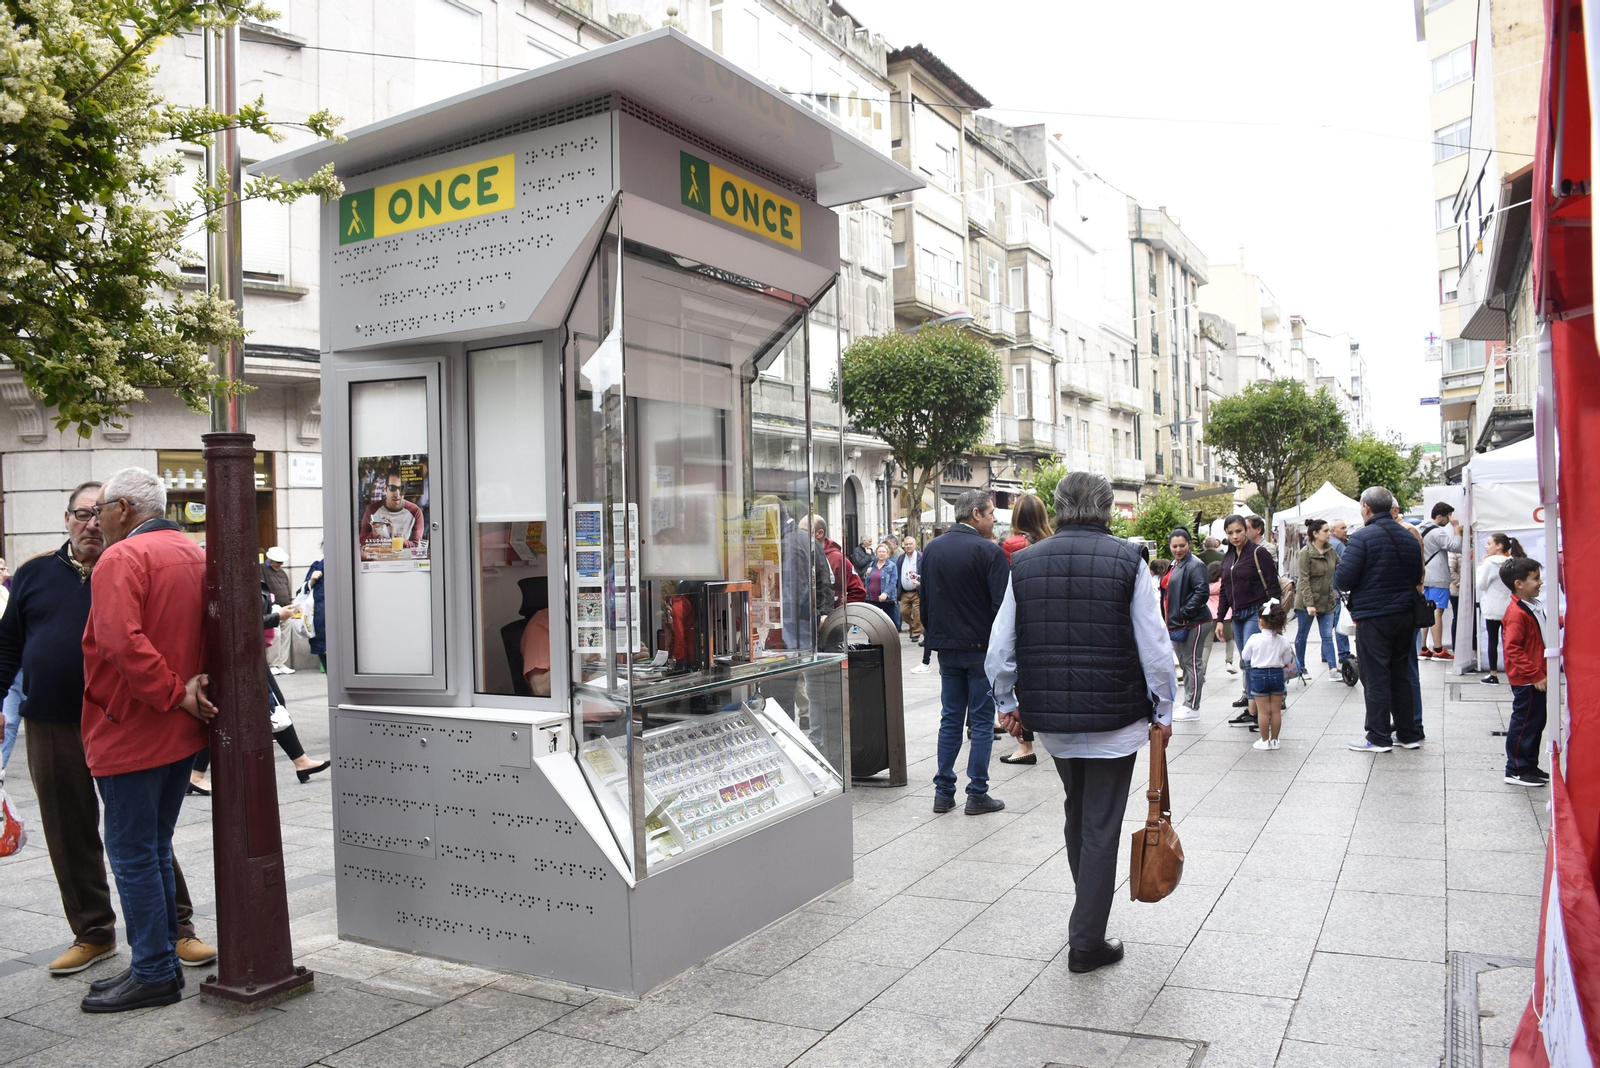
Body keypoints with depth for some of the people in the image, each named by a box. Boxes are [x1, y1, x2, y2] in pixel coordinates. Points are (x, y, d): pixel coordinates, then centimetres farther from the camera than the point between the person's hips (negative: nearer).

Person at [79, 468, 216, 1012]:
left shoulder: (122, 558, -15)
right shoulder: (194, 555, 12)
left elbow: (122, 642, -29)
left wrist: (176, 694, -23)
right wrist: (189, 688, 6)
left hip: (131, 733, -8)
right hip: (181, 731, 8)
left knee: (132, 854, 1)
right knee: (155, 849, 18)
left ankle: (153, 974, 7)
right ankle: (162, 960, 25)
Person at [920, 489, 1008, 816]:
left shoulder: (931, 549, 6)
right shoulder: (989, 551, -14)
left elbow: (924, 600, 12)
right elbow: (1002, 603, -16)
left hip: (946, 648, 6)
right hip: (981, 647, -6)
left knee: (950, 719, 12)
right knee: (982, 721, 4)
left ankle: (943, 793, 15)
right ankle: (977, 795, 7)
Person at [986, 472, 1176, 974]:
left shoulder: (1025, 563, 0)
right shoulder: (1127, 561, -9)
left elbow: (1000, 648, 3)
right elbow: (1155, 646, -8)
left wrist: (1007, 701, 16)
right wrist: (1162, 709, 4)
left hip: (1050, 718, 4)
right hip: (1114, 716, -4)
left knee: (1077, 814, 23)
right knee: (1101, 828, 6)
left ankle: (1087, 921, 37)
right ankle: (1087, 943, 13)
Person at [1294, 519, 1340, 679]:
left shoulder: (1330, 550, 5)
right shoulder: (1306, 553, -13)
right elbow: (1303, 580, -16)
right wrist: (1309, 603, -21)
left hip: (1327, 600, 5)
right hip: (1307, 602, -5)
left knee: (1327, 636, 2)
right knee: (1302, 635, 8)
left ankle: (1333, 668, 0)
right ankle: (1301, 667, 19)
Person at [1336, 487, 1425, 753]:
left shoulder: (1362, 537, -13)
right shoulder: (1409, 538, 9)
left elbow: (1343, 579, -17)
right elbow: (1417, 577, 18)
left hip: (1373, 617, -7)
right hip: (1404, 615, 7)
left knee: (1375, 677, -1)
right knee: (1401, 674, 15)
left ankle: (1379, 737, 4)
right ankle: (1408, 733, 21)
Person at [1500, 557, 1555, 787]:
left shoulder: (1535, 606, 9)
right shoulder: (1517, 613, -22)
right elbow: (1513, 650, -25)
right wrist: (1535, 675, -24)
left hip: (1537, 677, 10)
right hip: (1526, 681, -10)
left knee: (1536, 723, 16)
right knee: (1524, 723, -1)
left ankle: (1530, 766, 27)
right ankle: (1516, 770, 8)